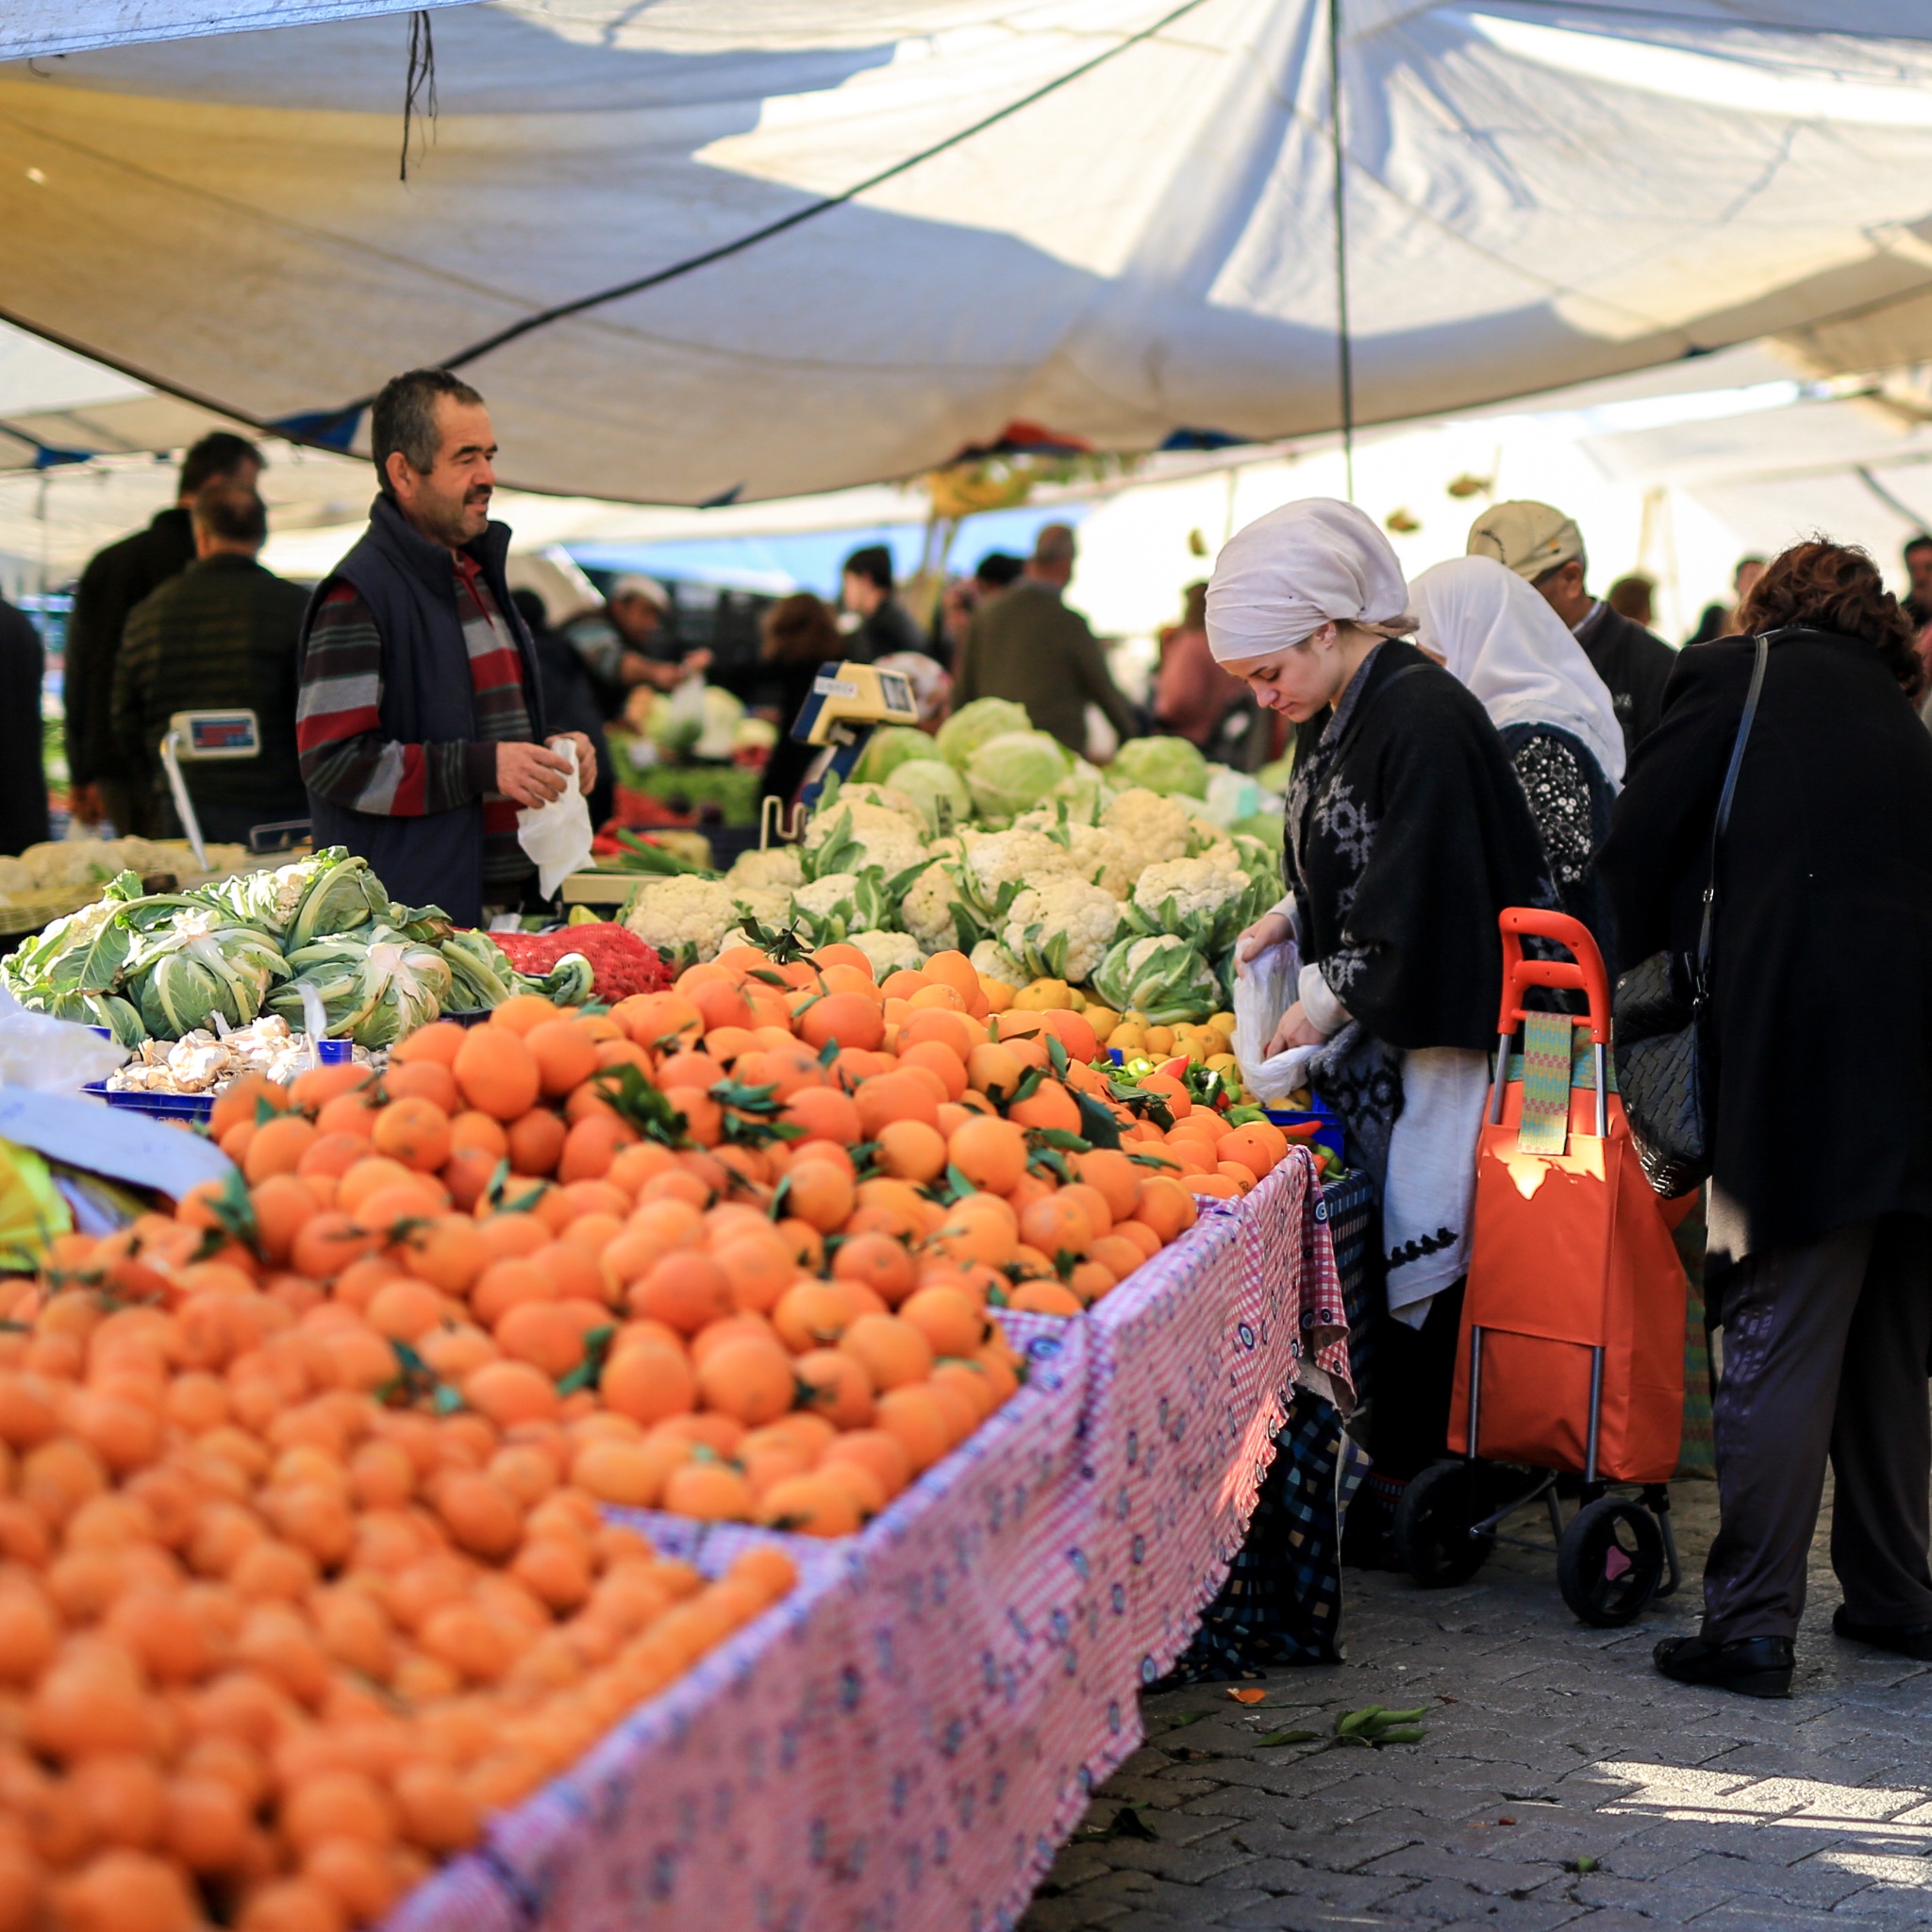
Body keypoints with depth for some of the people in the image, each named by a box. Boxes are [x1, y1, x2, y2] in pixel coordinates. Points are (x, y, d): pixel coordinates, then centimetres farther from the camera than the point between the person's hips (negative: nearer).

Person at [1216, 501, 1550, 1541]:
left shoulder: (1424, 716, -19)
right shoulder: (1334, 714, 11)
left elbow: (1419, 901, -20)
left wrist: (1323, 1001, -11)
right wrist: (1291, 918, 8)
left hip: (1429, 1034, -9)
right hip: (1363, 1028, 9)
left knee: (1415, 1245, -2)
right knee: (1363, 1238, 8)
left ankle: (1406, 1478, 7)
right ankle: (1391, 1457, 15)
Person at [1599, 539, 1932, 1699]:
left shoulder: (1737, 678, 6)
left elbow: (1641, 849, 2)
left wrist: (1620, 967, 19)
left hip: (1803, 1064, -6)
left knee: (1777, 1347, -4)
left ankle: (1752, 1624, -3)